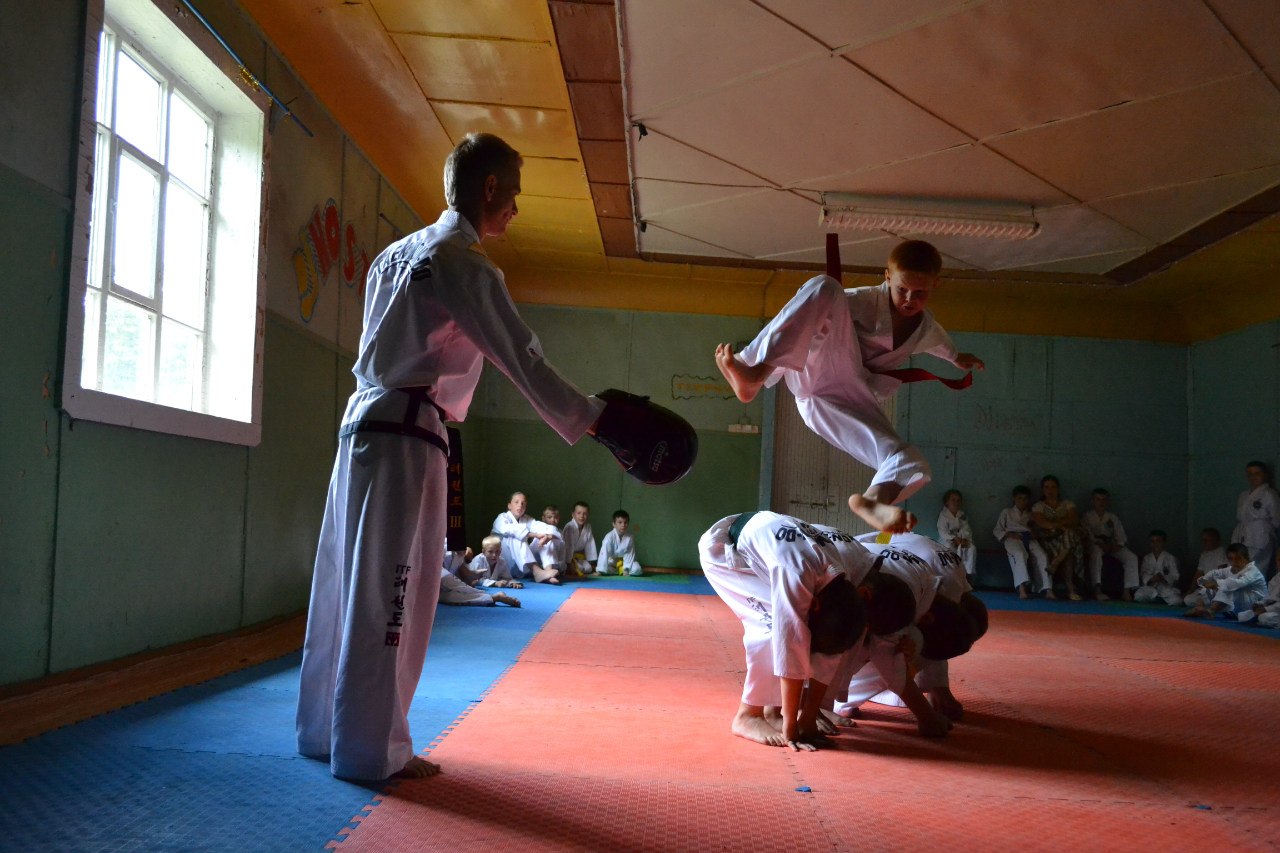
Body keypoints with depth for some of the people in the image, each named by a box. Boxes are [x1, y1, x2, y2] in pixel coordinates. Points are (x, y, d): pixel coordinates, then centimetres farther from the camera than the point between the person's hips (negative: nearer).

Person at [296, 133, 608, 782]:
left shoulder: (398, 252, 17)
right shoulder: (464, 264, -10)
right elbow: (522, 360, -13)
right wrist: (595, 423, -9)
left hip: (364, 423, 9)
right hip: (407, 435, -9)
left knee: (349, 584, 14)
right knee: (391, 591, -2)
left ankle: (324, 730, 26)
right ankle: (371, 749, 8)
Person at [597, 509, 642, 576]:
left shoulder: (630, 537, -13)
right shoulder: (609, 537, -24)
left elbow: (630, 553, -9)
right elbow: (604, 554, -29)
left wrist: (626, 569, -19)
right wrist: (599, 571, -34)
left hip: (624, 561, 1)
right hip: (611, 562, -1)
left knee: (637, 570, -24)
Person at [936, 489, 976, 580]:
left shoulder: (962, 515, 10)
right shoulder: (943, 515, -6)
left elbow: (966, 529, -1)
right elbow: (943, 532, -15)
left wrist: (964, 539, -21)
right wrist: (954, 539, -26)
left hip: (960, 540, 5)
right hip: (947, 540, -5)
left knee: (972, 548, -23)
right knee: (949, 548, -38)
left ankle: (968, 572, -18)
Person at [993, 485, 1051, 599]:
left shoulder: (1031, 514, 34)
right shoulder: (1007, 512, 26)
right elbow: (997, 530, 17)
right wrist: (1009, 534, -3)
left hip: (1029, 538, 3)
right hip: (1013, 538, -3)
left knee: (1042, 555, -30)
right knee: (1020, 554, -39)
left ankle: (1047, 590, -41)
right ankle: (1022, 589, -54)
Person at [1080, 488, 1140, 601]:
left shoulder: (1112, 518, 19)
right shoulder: (1087, 516, 7)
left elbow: (1121, 536, 13)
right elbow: (1087, 535, -5)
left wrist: (1117, 545, -9)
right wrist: (1101, 544, -19)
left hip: (1112, 546, 5)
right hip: (1094, 545, -4)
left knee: (1132, 557, -21)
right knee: (1096, 553, -40)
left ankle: (1127, 591, -25)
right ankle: (1097, 590, -49)